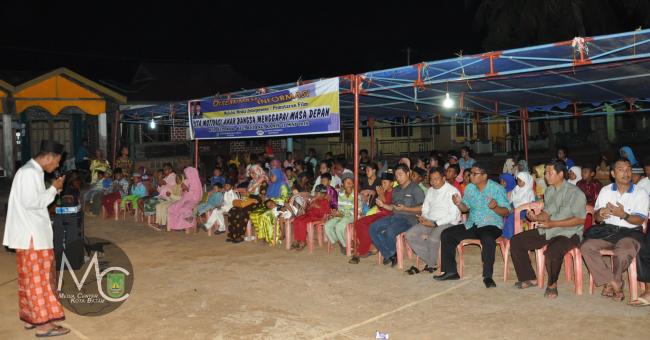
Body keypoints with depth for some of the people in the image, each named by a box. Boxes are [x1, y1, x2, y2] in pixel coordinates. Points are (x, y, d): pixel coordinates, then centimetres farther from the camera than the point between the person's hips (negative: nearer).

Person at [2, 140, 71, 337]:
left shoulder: (32, 171, 13)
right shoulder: (29, 172, -18)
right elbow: (31, 202, -23)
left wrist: (53, 189, 8)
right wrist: (54, 189, -15)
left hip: (33, 232, 10)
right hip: (31, 235, -10)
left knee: (30, 277, 15)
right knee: (38, 278, -5)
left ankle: (30, 317, 24)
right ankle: (43, 323, 1)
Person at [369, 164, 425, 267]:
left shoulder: (415, 189, -4)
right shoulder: (396, 190, 21)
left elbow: (422, 208, -11)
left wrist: (405, 209, -20)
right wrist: (383, 205, 7)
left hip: (408, 219, -8)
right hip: (394, 216, 8)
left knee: (389, 232, -33)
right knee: (373, 228, -11)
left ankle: (393, 254, -4)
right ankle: (389, 255, -6)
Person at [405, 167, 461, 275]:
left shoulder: (452, 191, -7)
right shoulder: (430, 191, 17)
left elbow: (453, 216, -13)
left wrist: (435, 224, -18)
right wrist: (423, 217, -2)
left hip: (447, 223, -7)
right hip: (430, 221, 7)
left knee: (433, 238, -36)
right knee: (410, 235, -16)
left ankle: (431, 265, -8)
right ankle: (432, 260, -9)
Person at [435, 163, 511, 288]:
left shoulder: (497, 189, -7)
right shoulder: (469, 188, 9)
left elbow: (507, 211, -9)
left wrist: (495, 207, -29)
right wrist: (459, 203, -7)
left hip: (491, 225, -6)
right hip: (471, 225, 6)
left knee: (488, 239, -39)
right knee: (446, 234, -7)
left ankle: (488, 276, -25)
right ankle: (451, 271, -1)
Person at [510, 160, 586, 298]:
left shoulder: (575, 193, -14)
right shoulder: (549, 191, 10)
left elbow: (580, 219, -17)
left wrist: (553, 224, -22)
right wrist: (536, 217, -7)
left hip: (568, 233, -8)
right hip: (547, 230, 8)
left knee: (552, 251, -38)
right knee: (516, 241, -1)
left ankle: (552, 284, -9)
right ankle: (529, 278, 12)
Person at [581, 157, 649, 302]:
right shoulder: (605, 190, 12)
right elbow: (596, 217, 7)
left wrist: (623, 215, -26)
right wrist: (600, 214, -19)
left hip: (630, 232, -3)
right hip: (607, 230, 3)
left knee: (623, 252, -36)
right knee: (586, 247, -24)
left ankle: (610, 284, -8)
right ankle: (615, 284, -16)